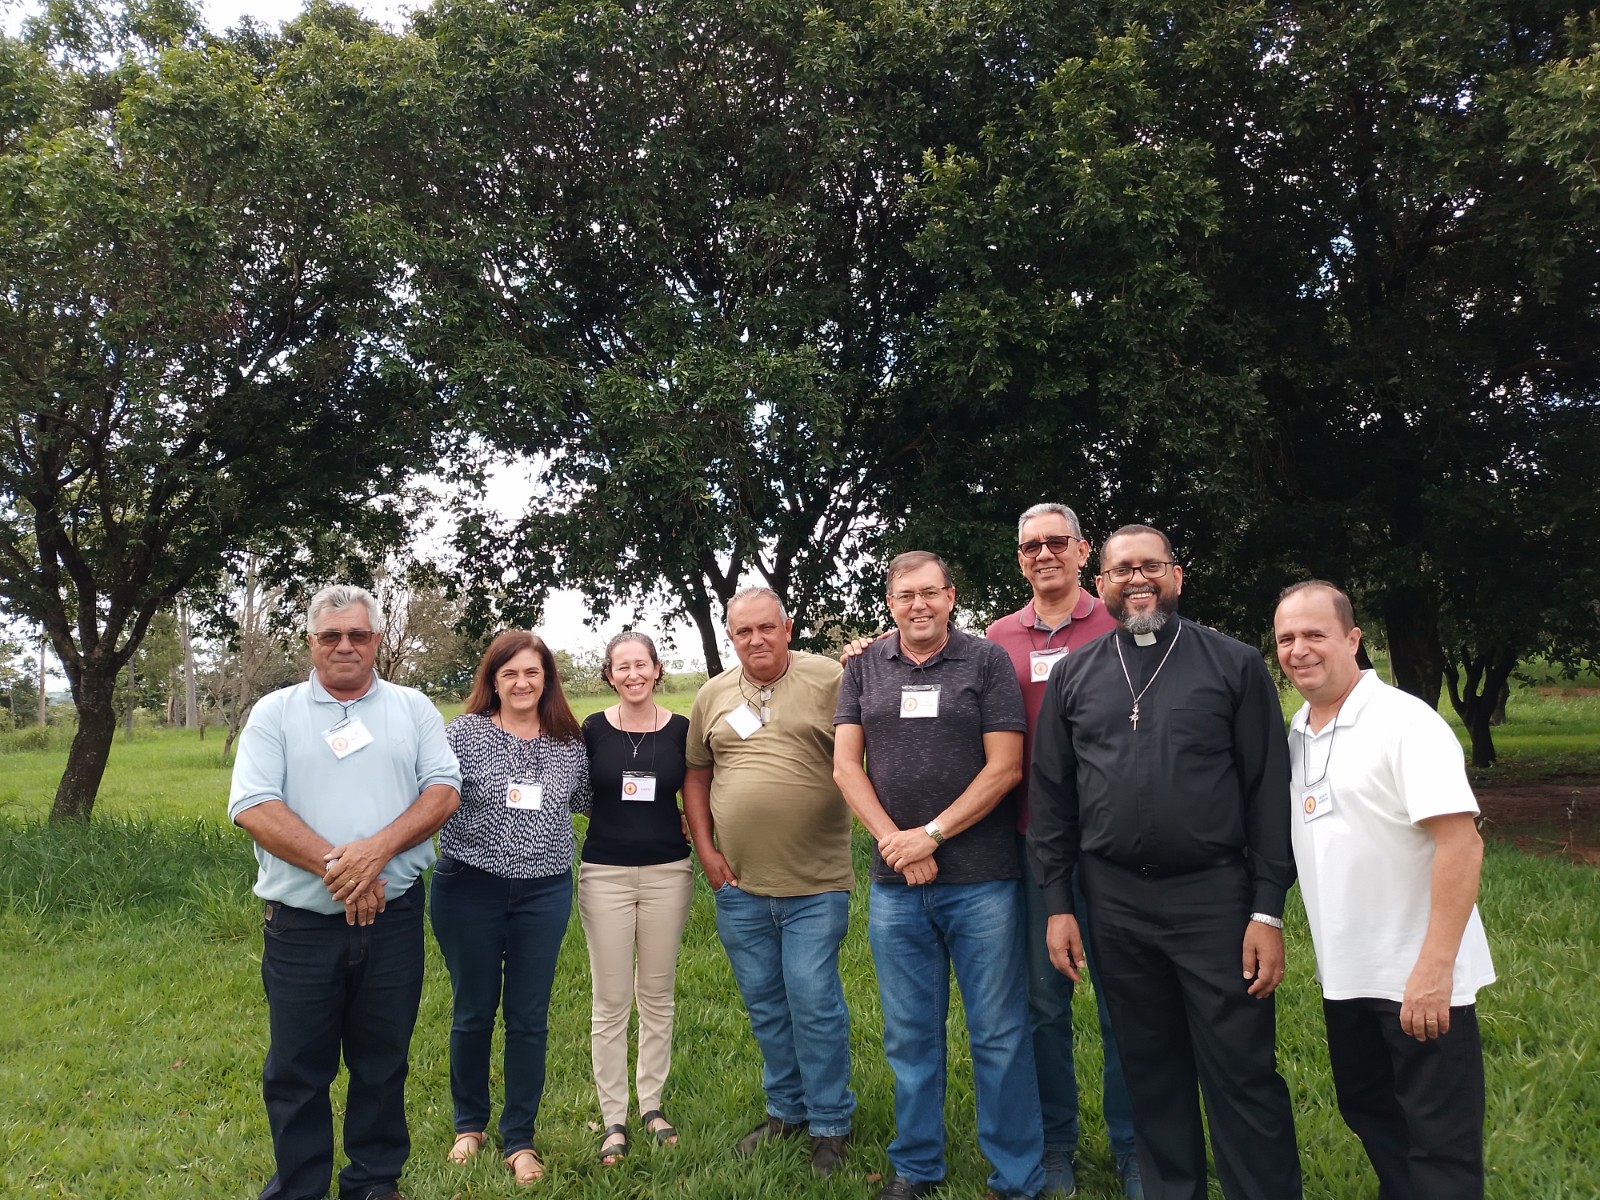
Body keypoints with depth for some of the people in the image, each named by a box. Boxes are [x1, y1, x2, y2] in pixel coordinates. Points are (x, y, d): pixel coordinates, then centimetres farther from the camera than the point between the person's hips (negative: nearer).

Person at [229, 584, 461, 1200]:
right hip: (300, 923, -1)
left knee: (383, 1062, 13)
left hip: (393, 918, 1)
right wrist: (335, 865, -18)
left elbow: (443, 790, -3)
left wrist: (379, 849, -18)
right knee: (297, 1069, 11)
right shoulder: (274, 713, 2)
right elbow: (253, 807, -8)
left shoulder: (413, 709, 6)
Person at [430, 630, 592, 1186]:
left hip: (544, 894, 2)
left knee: (528, 1018, 8)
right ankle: (469, 1123, 35)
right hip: (470, 889, -1)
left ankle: (519, 1139, 24)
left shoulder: (569, 742, 3)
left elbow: (585, 802, 17)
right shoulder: (465, 732, -6)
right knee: (472, 1012, 13)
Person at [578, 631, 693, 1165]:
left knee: (657, 996, 12)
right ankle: (613, 1119, 17)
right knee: (610, 1002, 4)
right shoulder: (593, 730, -2)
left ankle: (652, 1104, 28)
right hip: (605, 874, -1)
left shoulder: (681, 730, 0)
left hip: (667, 872, 1)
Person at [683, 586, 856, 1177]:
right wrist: (706, 850, 7)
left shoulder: (830, 680, -6)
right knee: (764, 1003, 16)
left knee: (813, 1001, 0)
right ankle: (786, 1110, 35)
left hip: (815, 883, -4)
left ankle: (830, 1124, 20)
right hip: (739, 884, 4)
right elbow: (696, 774, 12)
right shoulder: (713, 696, 7)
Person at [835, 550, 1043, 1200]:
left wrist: (930, 835, -11)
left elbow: (1004, 766, -7)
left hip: (982, 879, -2)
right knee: (910, 1035, 14)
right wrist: (894, 842, -8)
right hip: (894, 884, 3)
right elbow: (846, 764, 3)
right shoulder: (864, 668, 8)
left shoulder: (987, 661, -1)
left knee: (1000, 1035, 5)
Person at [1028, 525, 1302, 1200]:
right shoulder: (1074, 677, 7)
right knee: (1150, 1070, 14)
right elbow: (1051, 796, 9)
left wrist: (1269, 912, -6)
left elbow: (1269, 792, -2)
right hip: (1115, 903, 3)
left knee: (1242, 1073, 2)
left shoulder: (1235, 665, 0)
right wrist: (1057, 905, 5)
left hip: (1216, 897, -2)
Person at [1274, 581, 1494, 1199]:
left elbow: (1461, 844, -22)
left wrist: (1433, 968, -25)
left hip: (1419, 979, -7)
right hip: (1344, 974, 7)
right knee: (1367, 1112, 21)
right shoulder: (1297, 732, 6)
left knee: (1440, 1145, 5)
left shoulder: (1404, 721, -16)